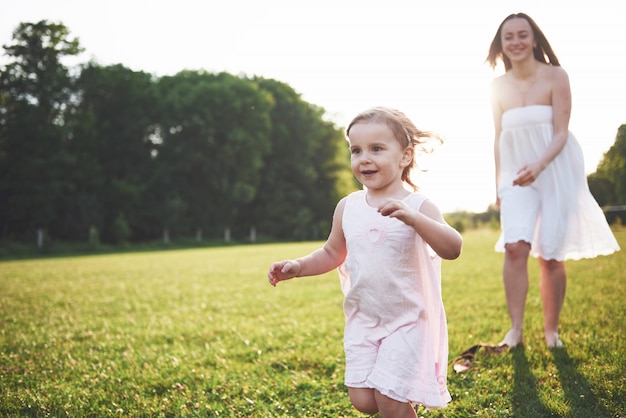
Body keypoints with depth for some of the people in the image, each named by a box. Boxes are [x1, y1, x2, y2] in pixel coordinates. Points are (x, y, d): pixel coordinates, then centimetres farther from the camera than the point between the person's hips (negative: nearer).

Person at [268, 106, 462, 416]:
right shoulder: (347, 207, 0)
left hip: (408, 321, -4)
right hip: (362, 321, 4)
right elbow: (333, 253, 14)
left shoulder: (417, 206, -13)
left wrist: (413, 218, -39)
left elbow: (452, 249, -25)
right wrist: (299, 267, -2)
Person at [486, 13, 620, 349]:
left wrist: (539, 165, -30)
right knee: (515, 246, -17)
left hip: (556, 173, -2)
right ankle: (515, 330, -9)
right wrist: (498, 186, 13)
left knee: (550, 256, 0)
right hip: (516, 176, 2)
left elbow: (561, 133, -12)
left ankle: (551, 331, 16)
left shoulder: (555, 76, -8)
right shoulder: (498, 87, 4)